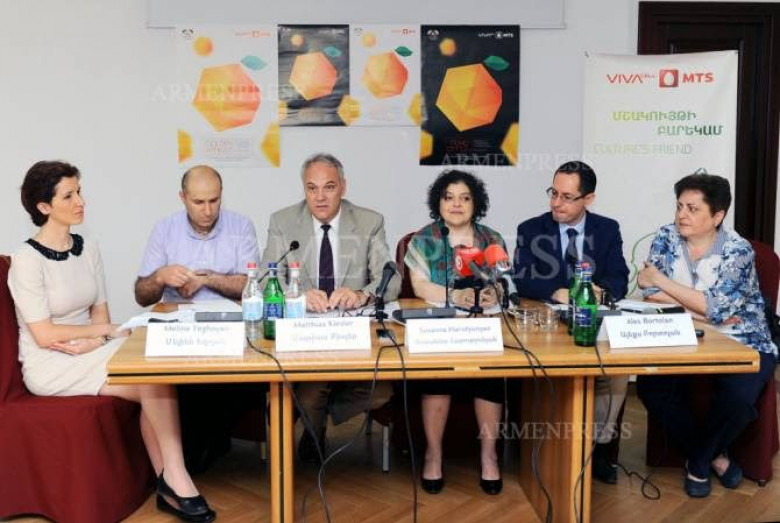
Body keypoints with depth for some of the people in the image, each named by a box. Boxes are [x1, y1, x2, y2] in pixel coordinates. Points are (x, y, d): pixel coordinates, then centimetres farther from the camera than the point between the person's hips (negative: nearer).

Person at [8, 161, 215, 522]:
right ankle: (175, 480, -10)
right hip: (50, 364, -6)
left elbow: (99, 312, 7)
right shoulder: (27, 259, -13)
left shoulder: (88, 249, 7)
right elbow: (45, 335, -16)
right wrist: (108, 330, -11)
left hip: (91, 354, 6)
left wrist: (93, 341, -14)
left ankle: (168, 486, -17)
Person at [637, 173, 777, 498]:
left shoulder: (738, 251, -13)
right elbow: (651, 293, -8)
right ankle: (713, 454, 2)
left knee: (737, 398, -30)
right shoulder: (666, 237, -2)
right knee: (649, 386, -22)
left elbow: (716, 308, -23)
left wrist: (662, 280, -18)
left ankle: (698, 460, 2)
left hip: (743, 345, -3)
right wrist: (701, 310, -18)